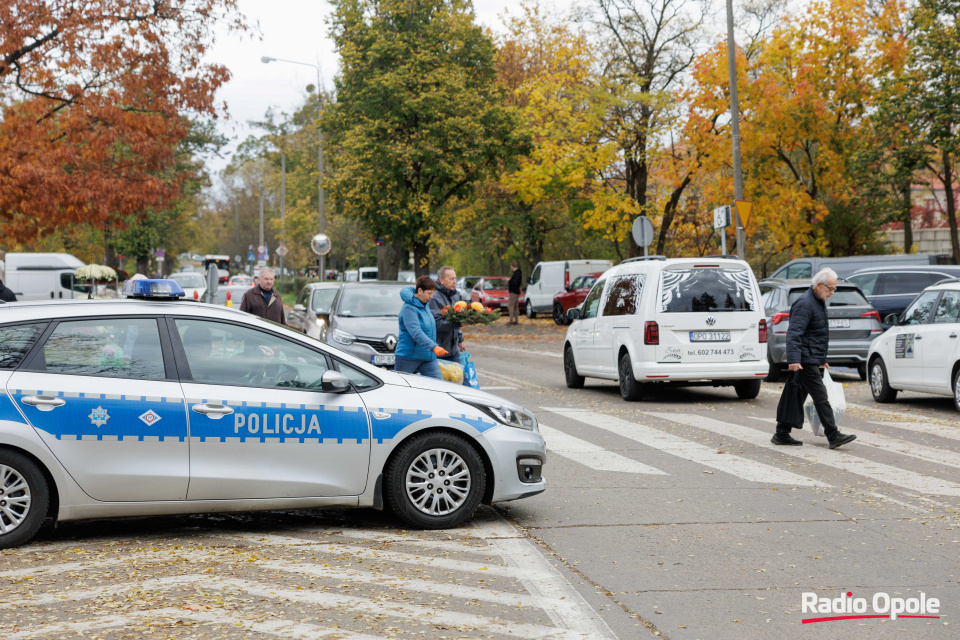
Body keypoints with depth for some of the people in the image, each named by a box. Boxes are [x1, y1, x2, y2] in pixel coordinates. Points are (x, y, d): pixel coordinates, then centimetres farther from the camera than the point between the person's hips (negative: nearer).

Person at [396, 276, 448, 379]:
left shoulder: (426, 305, 11)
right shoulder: (409, 308, -17)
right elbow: (416, 333, -29)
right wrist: (434, 347, -39)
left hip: (428, 356, 7)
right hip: (408, 356, -7)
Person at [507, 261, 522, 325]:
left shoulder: (517, 273, -17)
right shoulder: (517, 272, 14)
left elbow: (515, 282, -26)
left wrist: (509, 280, -12)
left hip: (514, 292, -10)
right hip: (515, 291, 10)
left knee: (510, 306, -11)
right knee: (515, 306, 11)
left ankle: (511, 320, -14)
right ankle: (516, 320, 12)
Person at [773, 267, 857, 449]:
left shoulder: (819, 302, 18)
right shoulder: (804, 304, -16)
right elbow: (794, 333, -24)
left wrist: (822, 359, 32)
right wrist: (793, 359, -32)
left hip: (813, 360, 10)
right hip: (806, 361, -10)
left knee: (798, 398, 10)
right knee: (820, 397, -8)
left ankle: (782, 434, 14)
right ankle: (834, 436, -7)